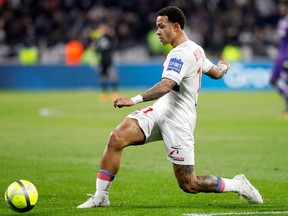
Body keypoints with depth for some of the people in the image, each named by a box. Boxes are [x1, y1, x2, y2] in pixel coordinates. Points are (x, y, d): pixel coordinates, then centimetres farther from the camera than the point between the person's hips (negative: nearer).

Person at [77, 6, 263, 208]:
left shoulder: (181, 55, -18)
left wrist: (135, 100, -45)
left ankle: (238, 185, 19)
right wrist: (223, 67, 51)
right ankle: (101, 196, -9)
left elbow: (166, 85, -32)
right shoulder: (196, 49, 12)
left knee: (189, 185, -3)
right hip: (160, 110, 9)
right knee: (116, 138, -14)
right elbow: (215, 73, 26)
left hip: (178, 121, -9)